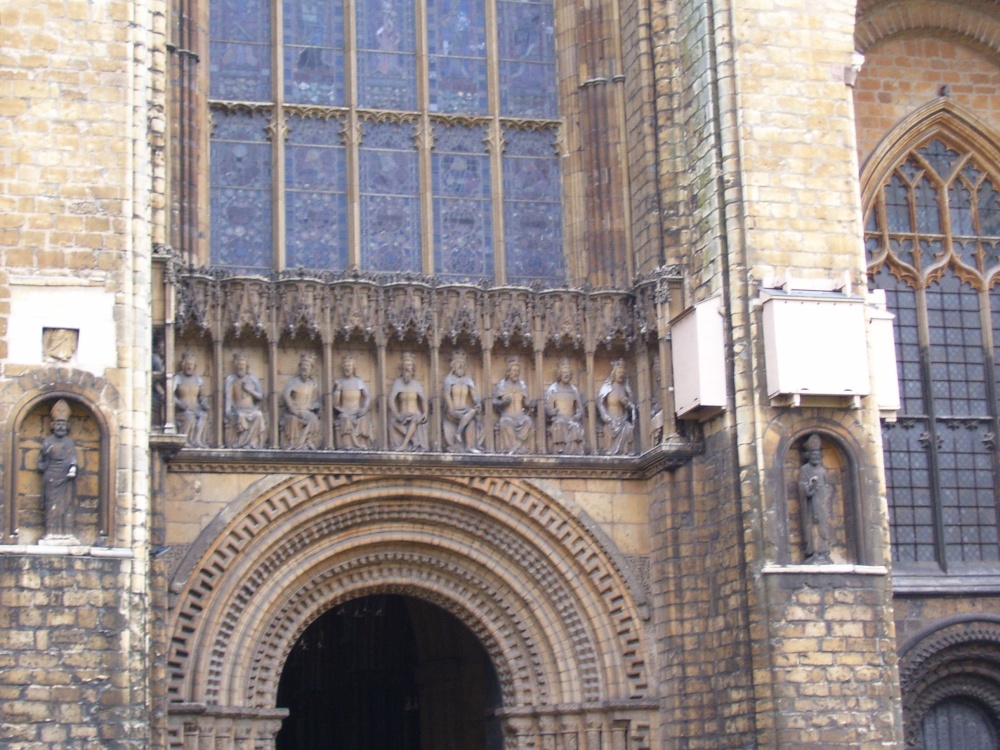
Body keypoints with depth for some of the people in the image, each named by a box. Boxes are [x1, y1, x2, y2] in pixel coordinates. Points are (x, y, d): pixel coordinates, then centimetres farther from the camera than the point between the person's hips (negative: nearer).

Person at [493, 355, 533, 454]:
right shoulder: (501, 385, 7)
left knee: (527, 422, -32)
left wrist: (529, 404, -6)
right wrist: (503, 402, -15)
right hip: (507, 415, -3)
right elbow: (494, 402, 5)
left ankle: (516, 447, -33)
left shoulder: (522, 385, 16)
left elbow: (525, 402, 17)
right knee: (506, 423, -38)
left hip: (520, 415, 3)